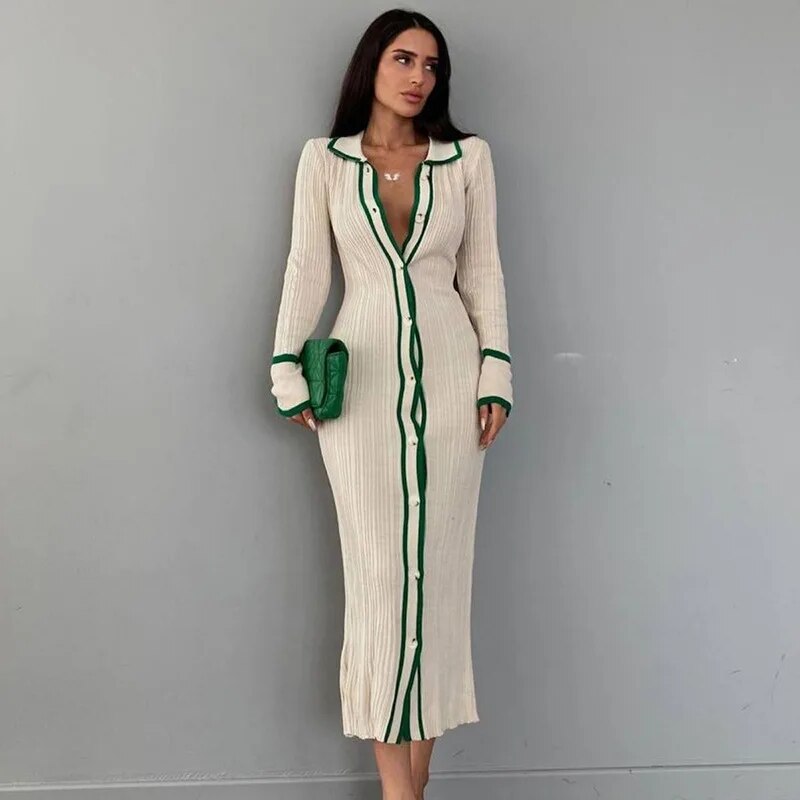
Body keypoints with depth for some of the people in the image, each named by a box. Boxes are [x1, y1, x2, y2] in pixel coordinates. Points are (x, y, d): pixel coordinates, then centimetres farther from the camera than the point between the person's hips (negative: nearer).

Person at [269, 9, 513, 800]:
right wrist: (289, 371, -3)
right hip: (362, 375, -1)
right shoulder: (324, 159, 6)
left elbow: (483, 272, 7)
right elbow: (306, 270, 3)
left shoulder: (468, 157, 7)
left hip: (447, 374, 1)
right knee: (379, 569, -1)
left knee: (435, 566, 2)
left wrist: (495, 374, 0)